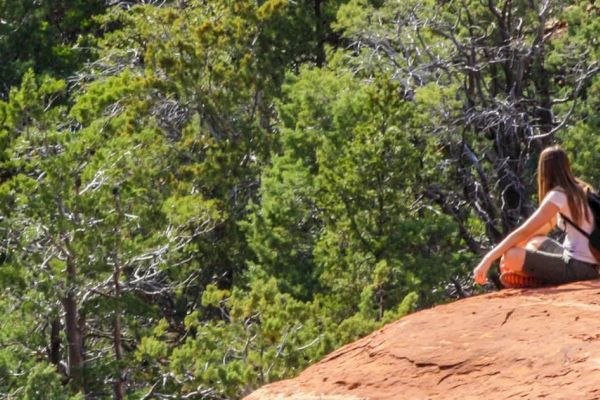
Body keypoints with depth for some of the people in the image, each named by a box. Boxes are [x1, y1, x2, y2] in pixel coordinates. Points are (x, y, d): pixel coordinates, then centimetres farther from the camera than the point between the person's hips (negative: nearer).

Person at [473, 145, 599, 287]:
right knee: (534, 242, 31)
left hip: (579, 267, -9)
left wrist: (489, 259, -12)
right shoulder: (578, 190, 14)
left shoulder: (558, 196, -12)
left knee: (511, 257, -21)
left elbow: (523, 232, -14)